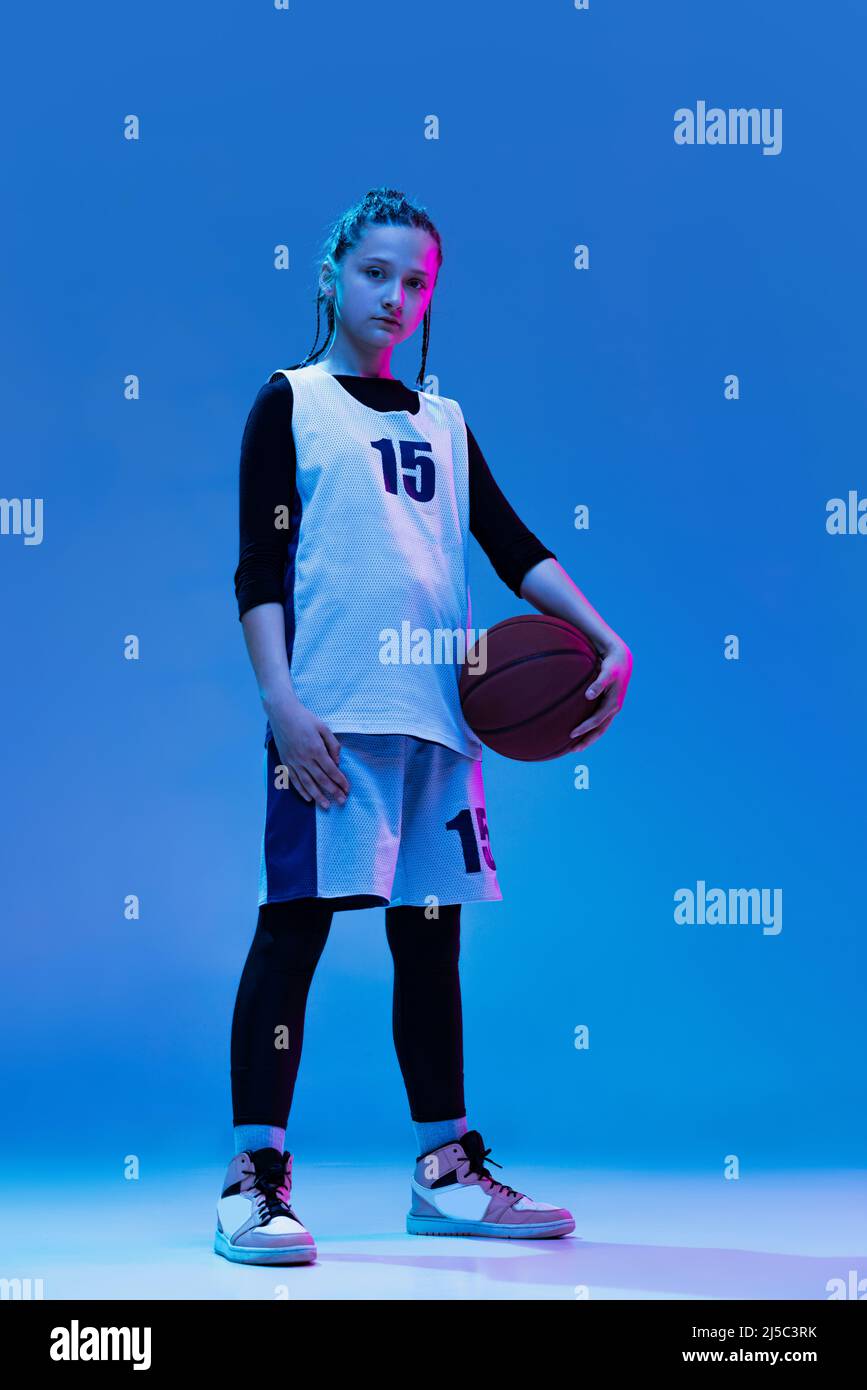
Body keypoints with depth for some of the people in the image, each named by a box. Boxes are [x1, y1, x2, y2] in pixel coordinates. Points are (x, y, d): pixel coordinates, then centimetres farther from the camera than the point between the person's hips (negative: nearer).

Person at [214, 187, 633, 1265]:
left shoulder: (444, 426, 21)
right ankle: (254, 1180, -4)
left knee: (431, 933, 8)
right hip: (332, 714, -5)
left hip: (437, 716, 6)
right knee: (296, 925, -8)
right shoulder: (291, 401, 6)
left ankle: (446, 1173, 16)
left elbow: (515, 548, 17)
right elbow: (260, 568, -2)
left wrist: (608, 641, 3)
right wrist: (281, 702, -15)